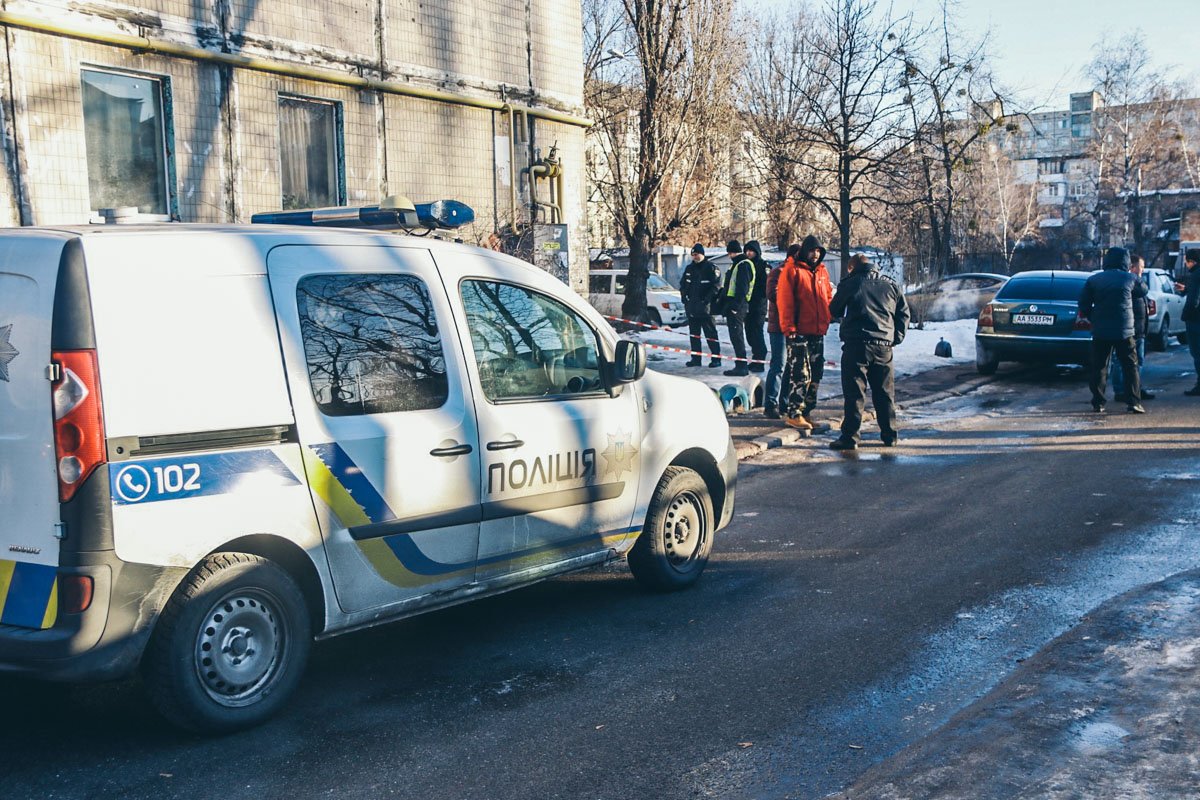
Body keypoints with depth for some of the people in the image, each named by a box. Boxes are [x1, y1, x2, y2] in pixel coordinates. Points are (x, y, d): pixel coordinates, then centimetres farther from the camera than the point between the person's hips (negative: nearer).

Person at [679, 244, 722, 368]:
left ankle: (716, 358, -2)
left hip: (705, 308, -7)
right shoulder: (689, 268, 15)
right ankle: (696, 358, 17)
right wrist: (684, 296, 9)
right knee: (694, 334, 11)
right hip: (691, 308, 7)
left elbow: (716, 285, -12)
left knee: (710, 334, -6)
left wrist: (707, 298, -17)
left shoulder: (711, 267, -6)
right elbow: (682, 283, 24)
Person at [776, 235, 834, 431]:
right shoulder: (792, 270, -6)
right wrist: (789, 327, -14)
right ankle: (794, 414, -3)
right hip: (798, 332, -7)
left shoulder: (822, 271, 14)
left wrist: (826, 321, 10)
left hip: (818, 332, 7)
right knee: (801, 374, -9)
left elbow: (828, 297, 22)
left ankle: (806, 411, 18)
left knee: (816, 374, 10)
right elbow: (784, 300, -10)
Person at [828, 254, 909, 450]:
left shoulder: (850, 283, 0)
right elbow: (903, 313, 14)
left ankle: (849, 437, -6)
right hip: (884, 346, 4)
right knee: (885, 393, 12)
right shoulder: (891, 285, 12)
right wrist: (896, 338, 17)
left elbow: (834, 311, 10)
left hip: (857, 344, -4)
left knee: (854, 392, -3)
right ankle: (890, 435, 17)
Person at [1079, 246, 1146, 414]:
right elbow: (1143, 291, 17)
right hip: (1124, 331, -1)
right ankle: (1133, 402, -1)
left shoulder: (1093, 280, 2)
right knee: (1130, 367, 4)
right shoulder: (1129, 279, -2)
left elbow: (1084, 305, 3)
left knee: (1099, 368, 7)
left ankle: (1098, 402, 7)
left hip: (1100, 331, 1)